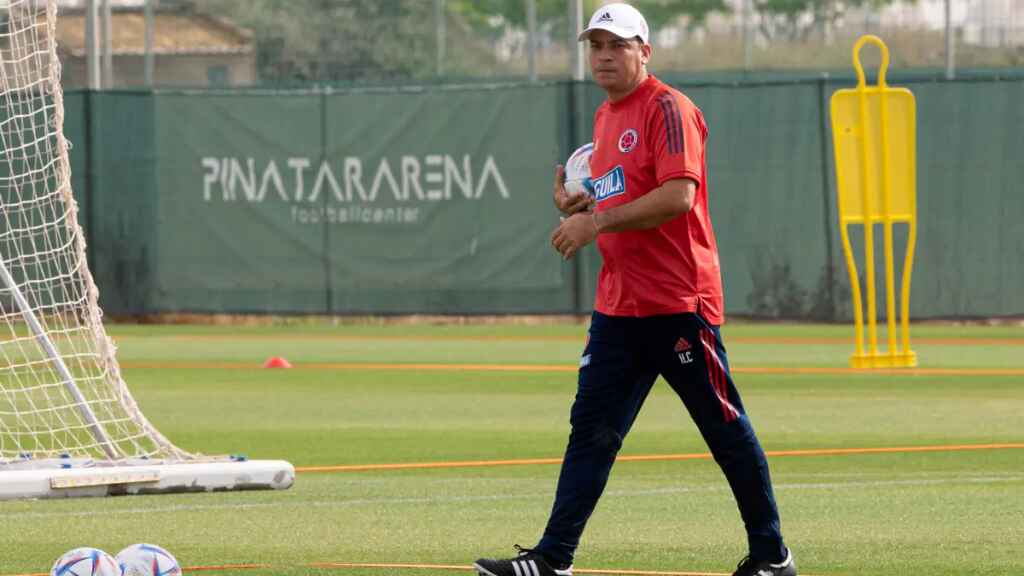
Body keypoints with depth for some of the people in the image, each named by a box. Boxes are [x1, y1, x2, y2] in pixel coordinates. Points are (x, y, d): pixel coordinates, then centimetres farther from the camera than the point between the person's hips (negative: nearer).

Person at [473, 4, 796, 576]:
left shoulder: (668, 108, -10)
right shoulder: (605, 118, 18)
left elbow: (677, 196, -21)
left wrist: (598, 222, -20)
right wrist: (577, 207, 7)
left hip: (679, 304, -8)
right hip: (618, 307, 9)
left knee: (725, 428, 0)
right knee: (592, 429, 3)